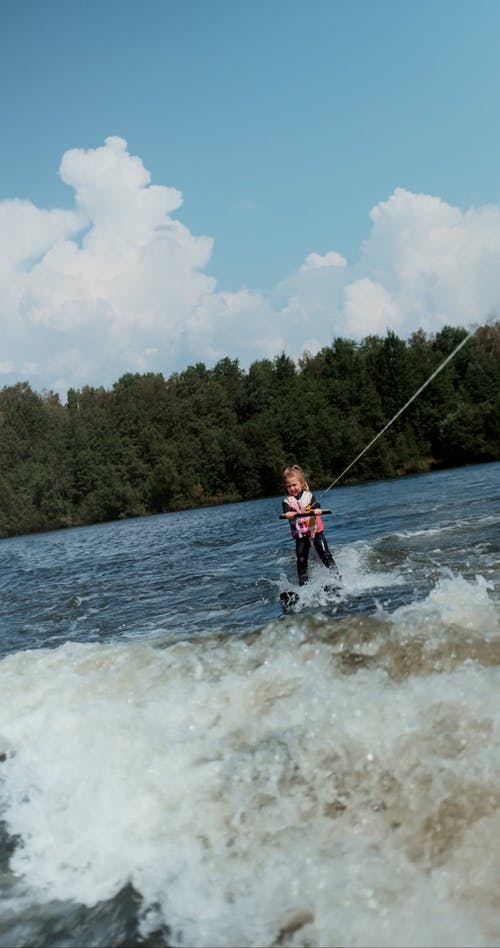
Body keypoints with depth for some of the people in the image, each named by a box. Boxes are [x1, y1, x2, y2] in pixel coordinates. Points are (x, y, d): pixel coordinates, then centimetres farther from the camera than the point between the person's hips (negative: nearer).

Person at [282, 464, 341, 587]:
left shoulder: (309, 496, 1)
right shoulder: (287, 501, 1)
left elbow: (317, 508, -14)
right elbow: (287, 513, -18)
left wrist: (316, 511, -38)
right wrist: (290, 514, -42)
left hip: (315, 530, -1)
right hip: (300, 534, 1)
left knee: (325, 554, -8)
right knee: (301, 561, -3)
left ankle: (337, 578, -5)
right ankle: (303, 585, 2)